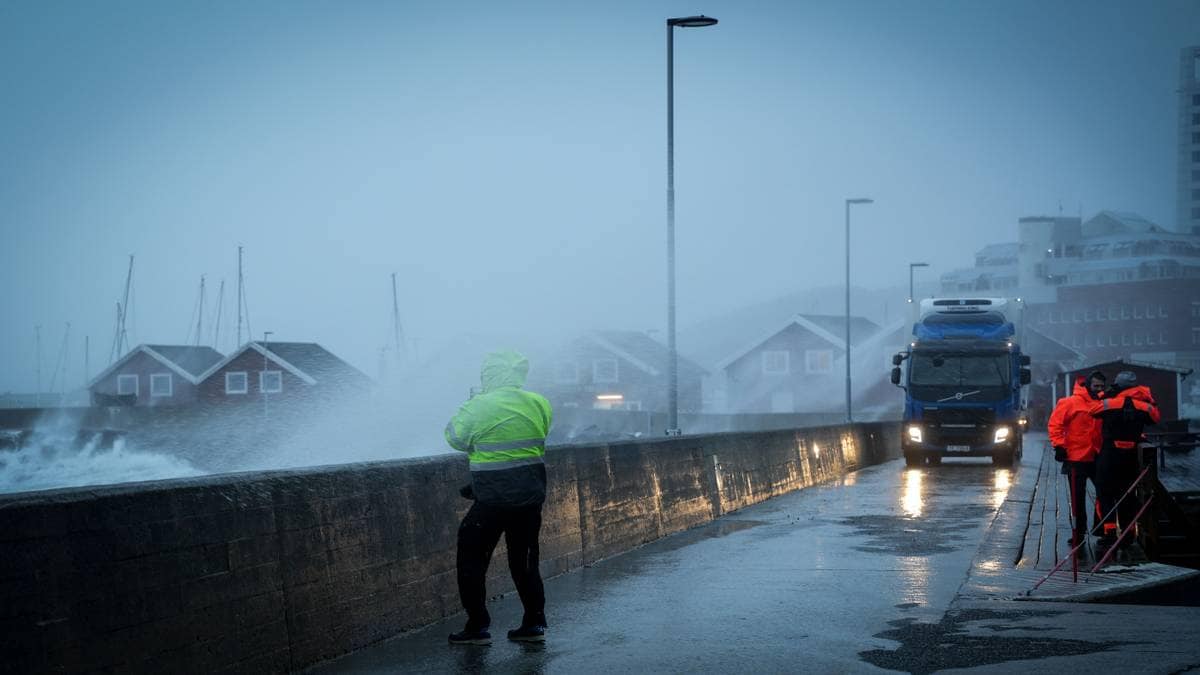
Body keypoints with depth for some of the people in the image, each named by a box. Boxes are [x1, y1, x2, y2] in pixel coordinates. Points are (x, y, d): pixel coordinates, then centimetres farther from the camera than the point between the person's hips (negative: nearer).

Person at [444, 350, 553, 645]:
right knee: (524, 560, 18)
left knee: (472, 559, 8)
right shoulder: (538, 403, 1)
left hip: (493, 500, -5)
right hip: (531, 498, 5)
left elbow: (454, 436, 1)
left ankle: (478, 626, 5)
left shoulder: (479, 407, -13)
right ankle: (534, 623, 17)